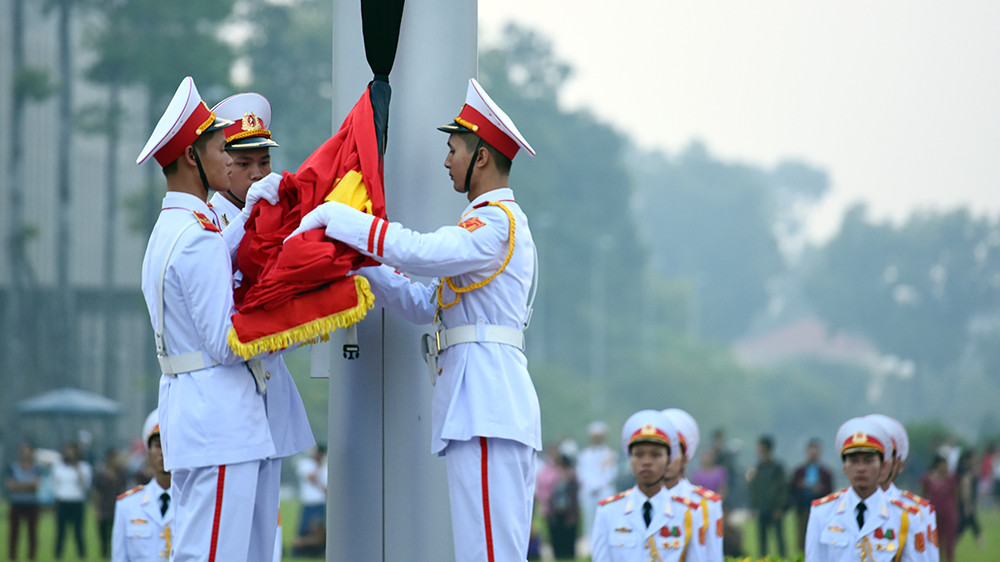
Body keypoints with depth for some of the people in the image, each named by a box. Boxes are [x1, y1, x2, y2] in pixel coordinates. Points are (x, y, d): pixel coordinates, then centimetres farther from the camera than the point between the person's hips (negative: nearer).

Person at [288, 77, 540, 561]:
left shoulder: (498, 222, -8)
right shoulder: (491, 223, 26)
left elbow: (421, 252, -23)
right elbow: (425, 304, 26)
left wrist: (334, 217, -16)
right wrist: (362, 262, 18)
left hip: (487, 403, -11)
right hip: (483, 406, 11)